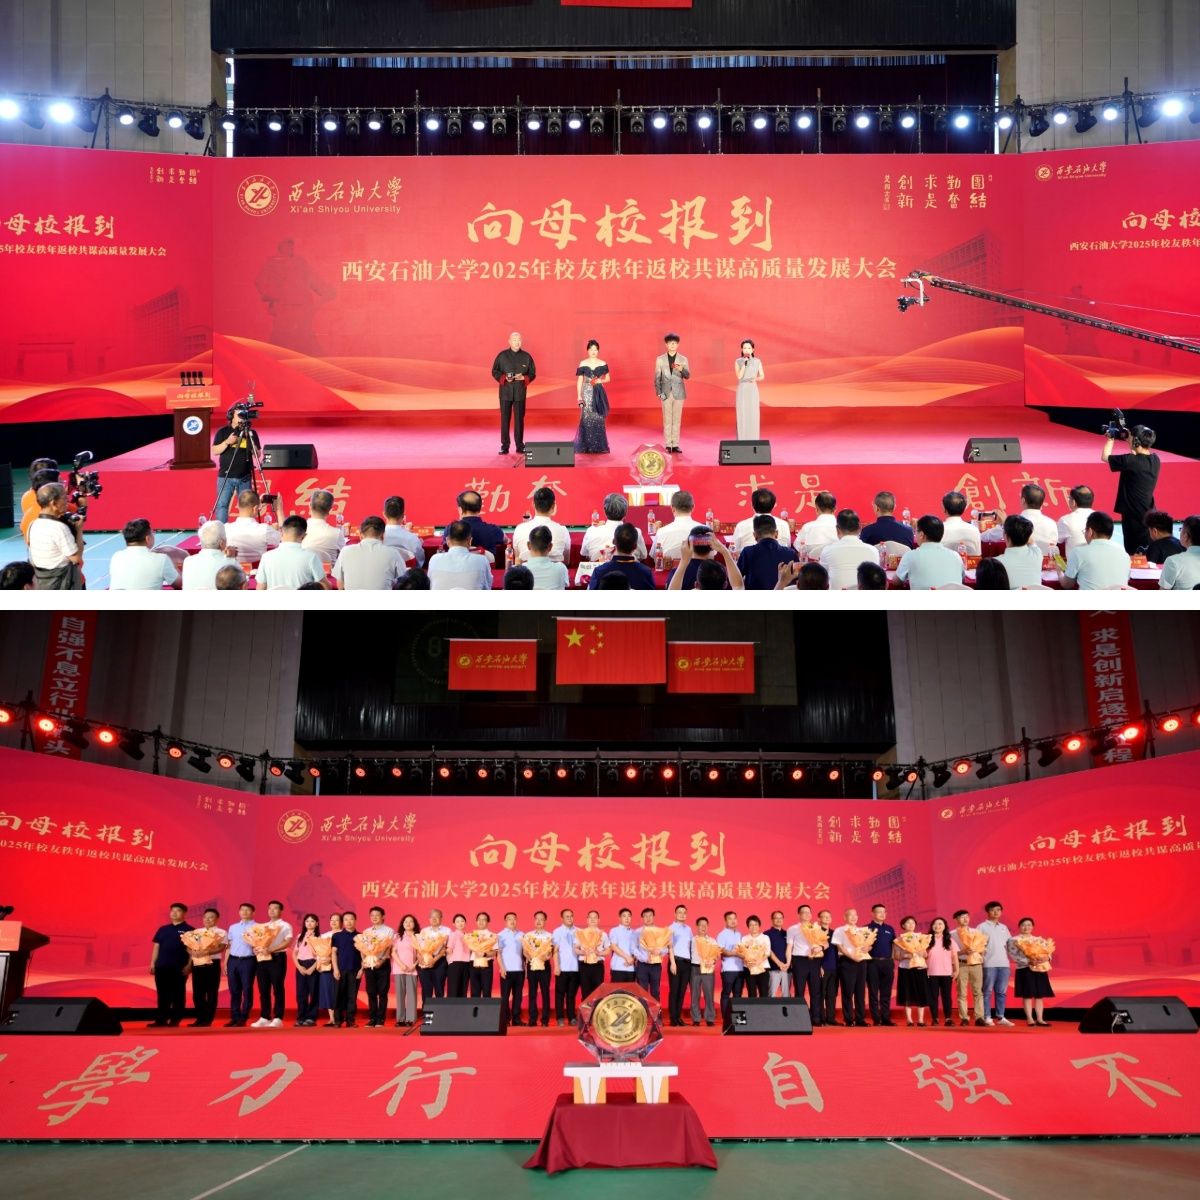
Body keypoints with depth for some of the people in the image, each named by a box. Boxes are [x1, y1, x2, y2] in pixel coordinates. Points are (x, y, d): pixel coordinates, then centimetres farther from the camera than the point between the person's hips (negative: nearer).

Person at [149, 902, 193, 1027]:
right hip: (162, 966, 4)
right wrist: (153, 963, 7)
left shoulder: (189, 930, 1)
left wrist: (189, 965, -11)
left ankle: (175, 1019, 4)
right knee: (162, 994, 6)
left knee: (177, 994, 0)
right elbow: (156, 947, 15)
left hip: (180, 967, -4)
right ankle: (161, 1019, 11)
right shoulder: (163, 929, 14)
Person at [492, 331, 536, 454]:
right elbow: (495, 371, 4)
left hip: (520, 392, 1)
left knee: (519, 419, 2)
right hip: (505, 391, 0)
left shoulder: (526, 356, 4)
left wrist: (523, 378, -12)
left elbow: (532, 374, 8)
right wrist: (504, 378, -14)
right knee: (505, 419, 0)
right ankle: (504, 446, 6)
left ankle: (520, 446, 9)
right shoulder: (502, 356, 1)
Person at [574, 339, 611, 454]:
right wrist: (579, 396, -5)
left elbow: (608, 379, 12)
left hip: (599, 393, 1)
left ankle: (599, 445, 7)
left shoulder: (602, 364, 5)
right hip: (587, 393, -1)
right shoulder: (583, 364, 2)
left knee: (599, 418, 0)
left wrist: (600, 381, -9)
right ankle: (586, 446, -2)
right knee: (586, 418, -7)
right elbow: (579, 381, 2)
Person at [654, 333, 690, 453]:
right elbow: (657, 377, 5)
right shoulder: (660, 359, 5)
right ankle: (668, 445, 4)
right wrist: (658, 392, -4)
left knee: (677, 420, 2)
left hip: (678, 393, 0)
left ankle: (675, 445, 6)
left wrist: (681, 369, -24)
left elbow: (687, 376, -3)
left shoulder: (683, 359, 5)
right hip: (666, 393, 0)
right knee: (667, 420, 0)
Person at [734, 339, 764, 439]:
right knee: (742, 416, -3)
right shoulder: (738, 362, -1)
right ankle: (742, 440, 4)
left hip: (753, 391, 1)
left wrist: (756, 379, -16)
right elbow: (739, 376, -13)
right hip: (741, 391, -1)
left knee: (753, 415, -2)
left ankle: (753, 440, 5)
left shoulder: (758, 361, 3)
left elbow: (762, 377, 5)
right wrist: (745, 363, -18)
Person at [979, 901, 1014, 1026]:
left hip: (1004, 963, 5)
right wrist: (981, 958, -13)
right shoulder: (982, 926, 1)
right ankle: (987, 1017, 0)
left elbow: (1010, 943, 19)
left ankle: (1000, 1017, 11)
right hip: (989, 963, -5)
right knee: (988, 991, -3)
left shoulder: (1004, 927, 18)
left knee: (1001, 992, 6)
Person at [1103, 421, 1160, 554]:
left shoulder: (1130, 461, -19)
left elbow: (1105, 457, -6)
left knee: (1134, 554, 0)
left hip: (1133, 513, -7)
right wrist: (1128, 437, 17)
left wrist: (1111, 438, 7)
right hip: (1148, 512, 7)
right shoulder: (1155, 460, 2)